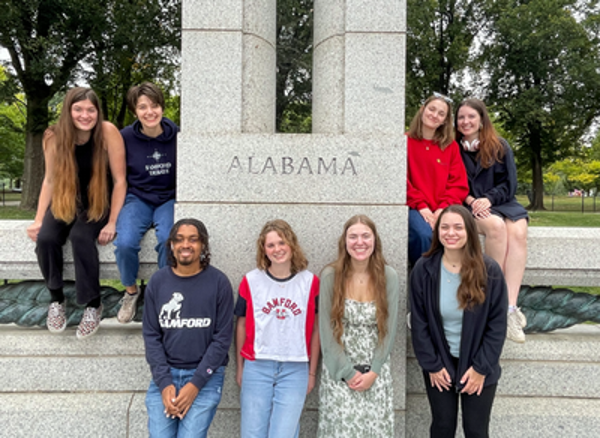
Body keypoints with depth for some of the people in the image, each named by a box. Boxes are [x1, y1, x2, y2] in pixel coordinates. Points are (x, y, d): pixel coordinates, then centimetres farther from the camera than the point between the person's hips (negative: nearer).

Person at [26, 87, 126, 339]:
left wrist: (112, 223, -21)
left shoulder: (108, 132, -20)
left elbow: (119, 180, -17)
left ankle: (94, 305, -12)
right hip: (66, 202, 3)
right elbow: (50, 180, 1)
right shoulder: (54, 137, -10)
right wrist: (38, 219, -6)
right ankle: (56, 299, 3)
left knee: (80, 237, -31)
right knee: (45, 239, -23)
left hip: (99, 202, -3)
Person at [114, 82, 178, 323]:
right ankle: (131, 291, 5)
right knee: (125, 243, -26)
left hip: (170, 198, 0)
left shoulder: (177, 135, -5)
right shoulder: (126, 137, -4)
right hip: (137, 197, 1)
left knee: (169, 239, -31)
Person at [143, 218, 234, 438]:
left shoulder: (218, 282, -5)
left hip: (205, 377, -2)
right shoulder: (158, 281, 2)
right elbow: (151, 335, 3)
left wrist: (195, 384, -11)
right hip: (164, 375, 2)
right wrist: (164, 383, -7)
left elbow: (222, 337, -5)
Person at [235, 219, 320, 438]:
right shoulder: (251, 281, -1)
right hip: (257, 368, 1)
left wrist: (312, 372, 7)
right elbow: (242, 325, 8)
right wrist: (240, 368, 10)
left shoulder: (310, 282, -1)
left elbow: (315, 329, 5)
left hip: (295, 369, 0)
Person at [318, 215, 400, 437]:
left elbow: (389, 329, -2)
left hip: (376, 371, 1)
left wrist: (373, 372, -8)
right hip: (339, 369, -1)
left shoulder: (389, 277, -5)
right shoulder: (330, 275, -9)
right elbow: (326, 329, -7)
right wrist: (348, 372, -9)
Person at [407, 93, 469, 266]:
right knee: (424, 235, -33)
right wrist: (421, 206, -12)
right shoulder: (405, 141, 6)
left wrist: (443, 208, -8)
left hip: (442, 210, 2)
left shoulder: (451, 146, 15)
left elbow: (459, 184, 8)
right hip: (414, 207, -2)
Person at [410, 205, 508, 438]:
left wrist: (481, 367, -10)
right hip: (439, 364, 1)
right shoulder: (424, 269, -10)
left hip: (478, 366, 0)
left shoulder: (489, 270, -12)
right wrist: (432, 365, -6)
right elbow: (419, 322, -5)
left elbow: (497, 324, -8)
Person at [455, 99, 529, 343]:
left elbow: (509, 184, 4)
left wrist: (488, 199, -13)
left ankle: (510, 306, -35)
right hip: (466, 207, -2)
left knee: (518, 231, -29)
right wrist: (469, 199, -14)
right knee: (496, 225, -33)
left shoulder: (500, 147, 9)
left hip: (499, 202, 2)